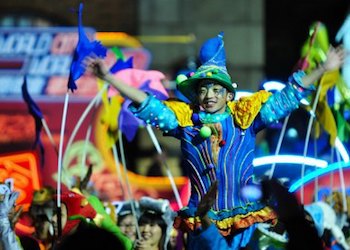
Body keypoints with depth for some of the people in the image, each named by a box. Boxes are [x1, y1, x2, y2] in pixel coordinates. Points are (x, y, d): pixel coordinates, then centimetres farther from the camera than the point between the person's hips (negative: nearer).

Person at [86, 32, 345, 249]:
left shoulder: (245, 116, 2)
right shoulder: (185, 119, 5)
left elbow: (286, 98, 3)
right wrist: (108, 77, -3)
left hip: (246, 220, -1)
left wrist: (323, 69, -1)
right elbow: (147, 105, 3)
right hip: (201, 222, 1)